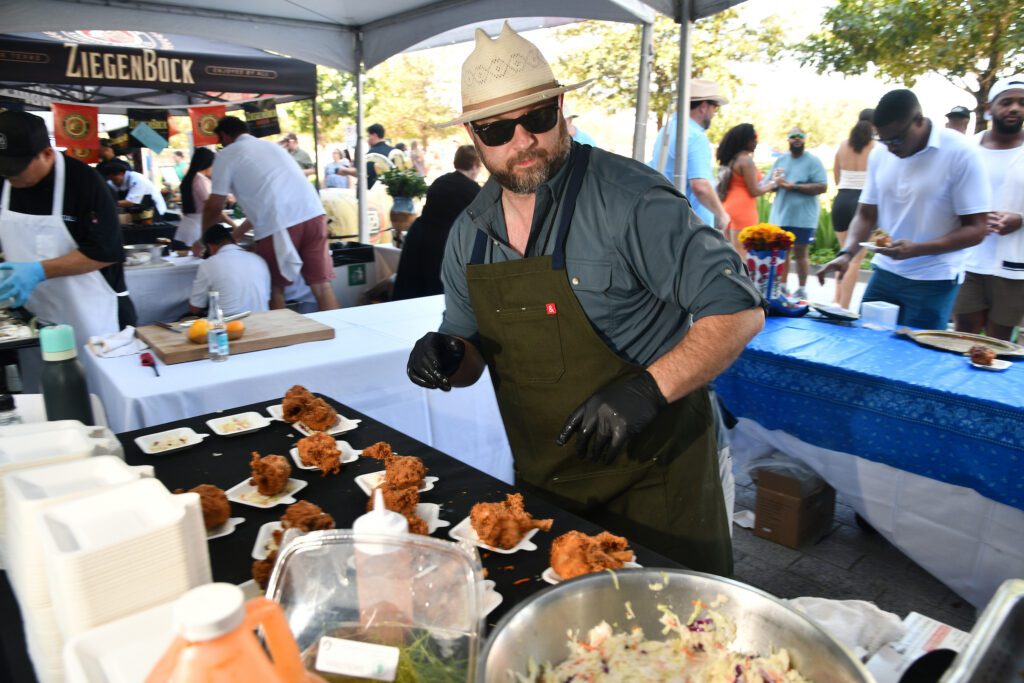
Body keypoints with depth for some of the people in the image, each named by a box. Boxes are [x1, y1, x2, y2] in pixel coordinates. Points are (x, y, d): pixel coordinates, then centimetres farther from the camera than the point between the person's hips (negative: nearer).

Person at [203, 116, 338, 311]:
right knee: (321, 284, 6)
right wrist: (238, 232, 46)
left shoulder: (226, 155, 12)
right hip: (313, 213, 5)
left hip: (278, 224, -5)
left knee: (275, 288, 12)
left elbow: (214, 207, 13)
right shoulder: (270, 145, 31)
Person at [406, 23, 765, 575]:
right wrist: (449, 356, -12)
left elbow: (738, 310, -19)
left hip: (649, 476, -5)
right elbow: (472, 351, 11)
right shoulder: (469, 232, 0)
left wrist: (648, 388, -31)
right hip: (540, 483, 6)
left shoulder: (627, 198, -20)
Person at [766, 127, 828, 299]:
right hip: (780, 215, 4)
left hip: (803, 218, -4)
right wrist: (775, 182, -11)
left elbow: (822, 187, -13)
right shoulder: (780, 160, 12)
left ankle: (802, 289, 12)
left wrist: (793, 186, -18)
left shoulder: (813, 161, -3)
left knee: (800, 254, 3)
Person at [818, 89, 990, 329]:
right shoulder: (880, 154, 3)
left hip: (933, 281, -4)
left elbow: (975, 229, -11)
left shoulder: (960, 153, -11)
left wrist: (915, 249, -25)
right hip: (884, 272, 5)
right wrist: (846, 253, -8)